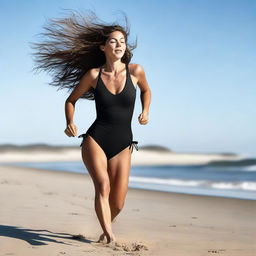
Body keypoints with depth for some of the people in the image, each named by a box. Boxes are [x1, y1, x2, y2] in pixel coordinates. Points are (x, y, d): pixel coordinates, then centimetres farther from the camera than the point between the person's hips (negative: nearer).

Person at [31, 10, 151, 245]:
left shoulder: (135, 71, -1)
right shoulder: (93, 74, -1)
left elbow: (146, 90, 22)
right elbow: (71, 100, 12)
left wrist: (145, 111, 5)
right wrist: (70, 123, -5)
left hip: (122, 146, 1)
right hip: (95, 139, -1)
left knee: (118, 203, 0)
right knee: (103, 186, -26)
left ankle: (106, 228, 32)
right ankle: (109, 234, -29)